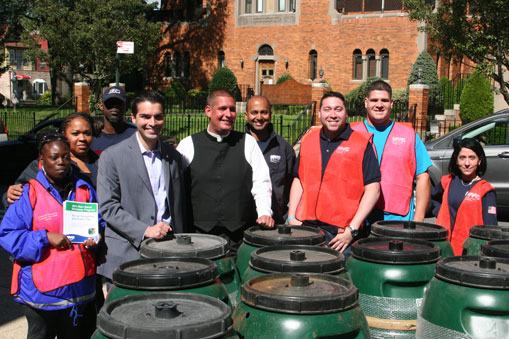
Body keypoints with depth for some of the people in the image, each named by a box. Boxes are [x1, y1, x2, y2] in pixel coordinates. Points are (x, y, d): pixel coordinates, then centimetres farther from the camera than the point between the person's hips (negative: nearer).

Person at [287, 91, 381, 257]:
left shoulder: (361, 143, -2)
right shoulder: (308, 140, 12)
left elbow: (373, 189, -6)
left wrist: (353, 229, -12)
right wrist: (291, 217, 6)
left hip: (342, 233, -4)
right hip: (306, 226, 4)